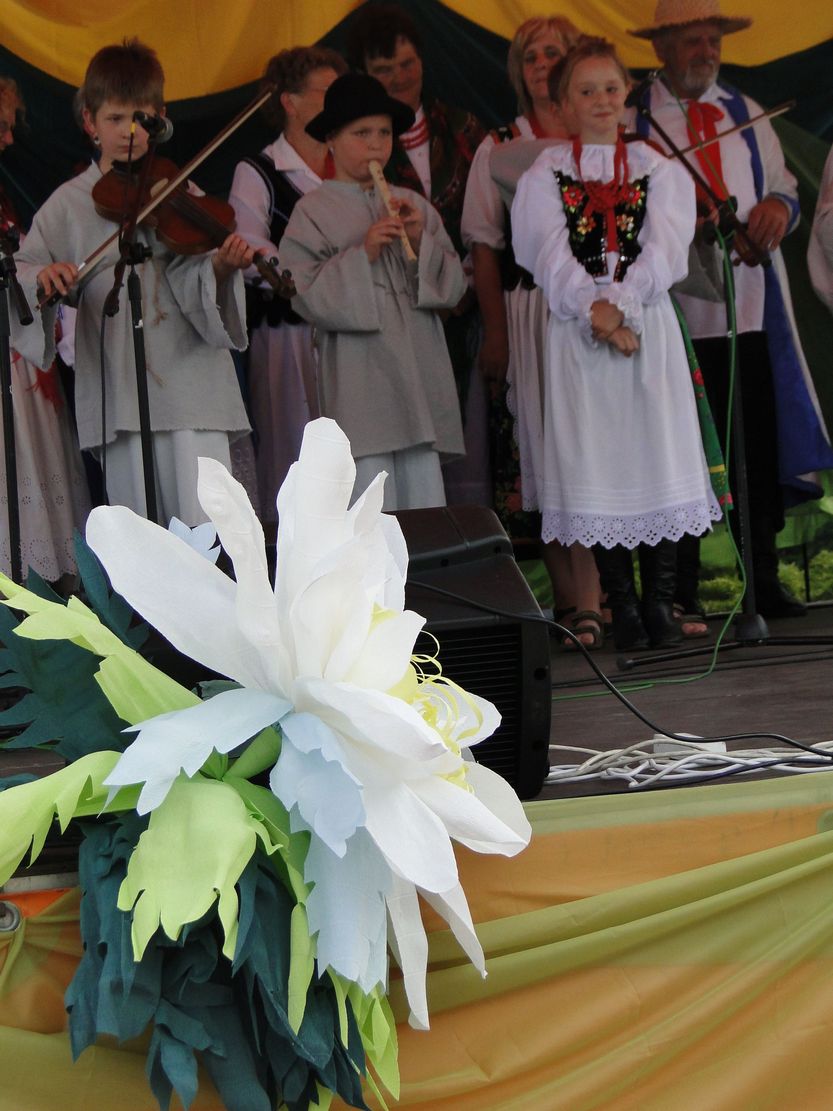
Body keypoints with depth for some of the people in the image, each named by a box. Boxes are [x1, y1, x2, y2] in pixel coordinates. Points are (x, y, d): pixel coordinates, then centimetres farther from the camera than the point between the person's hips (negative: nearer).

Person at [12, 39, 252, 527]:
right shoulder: (69, 204, 8)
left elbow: (193, 284, -4)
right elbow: (20, 272, 3)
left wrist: (220, 268, -26)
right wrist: (41, 277, -20)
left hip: (190, 373, -1)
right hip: (117, 392, 1)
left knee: (207, 521, -10)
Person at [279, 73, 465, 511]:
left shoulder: (413, 205, 13)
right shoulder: (313, 210, 1)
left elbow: (453, 284, 10)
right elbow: (306, 295, -8)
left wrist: (422, 243, -6)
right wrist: (362, 253, -16)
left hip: (420, 369, 4)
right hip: (359, 373, -4)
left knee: (426, 500, 4)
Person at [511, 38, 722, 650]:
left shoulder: (659, 169, 9)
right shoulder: (545, 176, 7)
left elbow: (666, 248, -3)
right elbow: (549, 254, -5)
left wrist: (620, 303, -17)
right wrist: (595, 309, -18)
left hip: (649, 327, 1)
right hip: (579, 333, 0)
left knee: (659, 456, -4)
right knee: (596, 463, -1)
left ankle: (661, 601, 4)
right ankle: (623, 606, 6)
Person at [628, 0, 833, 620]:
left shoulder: (747, 115, 18)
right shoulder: (632, 120, 3)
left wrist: (779, 205, -1)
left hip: (753, 306, 4)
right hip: (675, 313, -4)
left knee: (760, 447, 3)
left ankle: (764, 581, 11)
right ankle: (679, 595, 6)